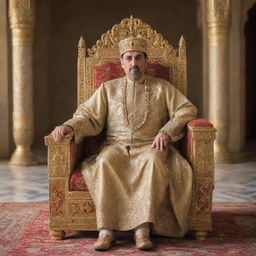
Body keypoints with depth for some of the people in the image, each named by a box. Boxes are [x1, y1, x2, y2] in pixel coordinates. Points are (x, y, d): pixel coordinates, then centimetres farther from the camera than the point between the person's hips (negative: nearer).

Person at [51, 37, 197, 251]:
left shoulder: (162, 87, 16)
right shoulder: (108, 88, 19)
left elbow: (187, 110, 8)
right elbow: (89, 116, 10)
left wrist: (166, 132, -8)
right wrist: (71, 127, -11)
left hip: (149, 147, -1)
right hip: (116, 146, 1)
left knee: (154, 161, -37)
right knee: (105, 162, -34)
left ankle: (143, 228, -39)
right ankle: (106, 229, -36)